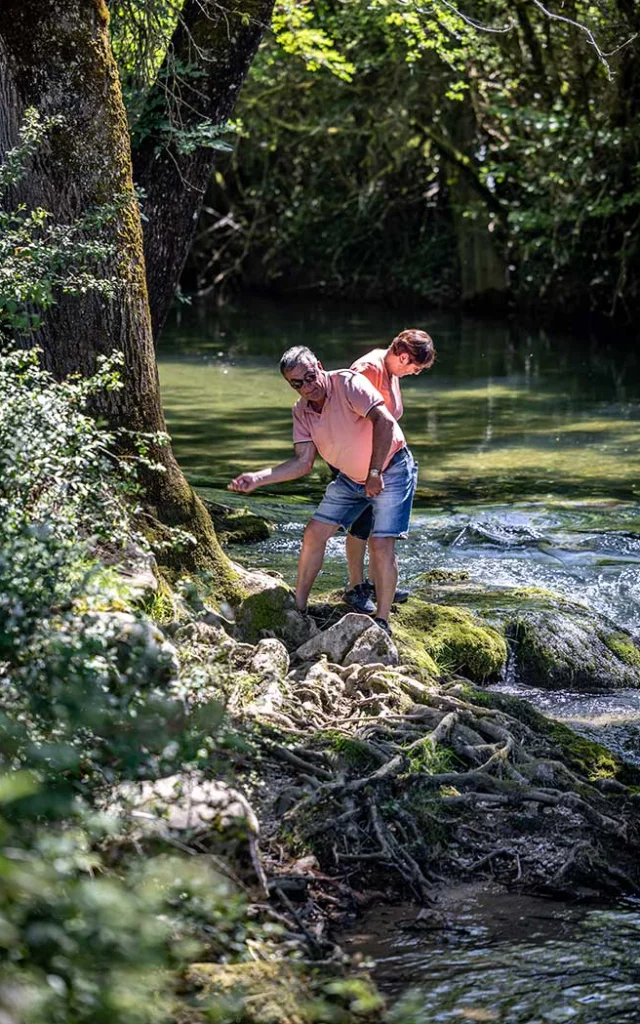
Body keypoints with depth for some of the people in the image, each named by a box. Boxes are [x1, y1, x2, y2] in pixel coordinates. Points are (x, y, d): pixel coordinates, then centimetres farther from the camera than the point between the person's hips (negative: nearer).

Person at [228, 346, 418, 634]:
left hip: (390, 470, -7)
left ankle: (381, 621, -5)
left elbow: (384, 421, -34)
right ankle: (298, 607, 15)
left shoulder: (348, 384, -25)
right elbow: (303, 462, -6)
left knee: (381, 544, -16)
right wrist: (257, 479, -17)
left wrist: (375, 474, -33)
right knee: (314, 534, 2)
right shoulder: (302, 411, -3)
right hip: (350, 478, 7)